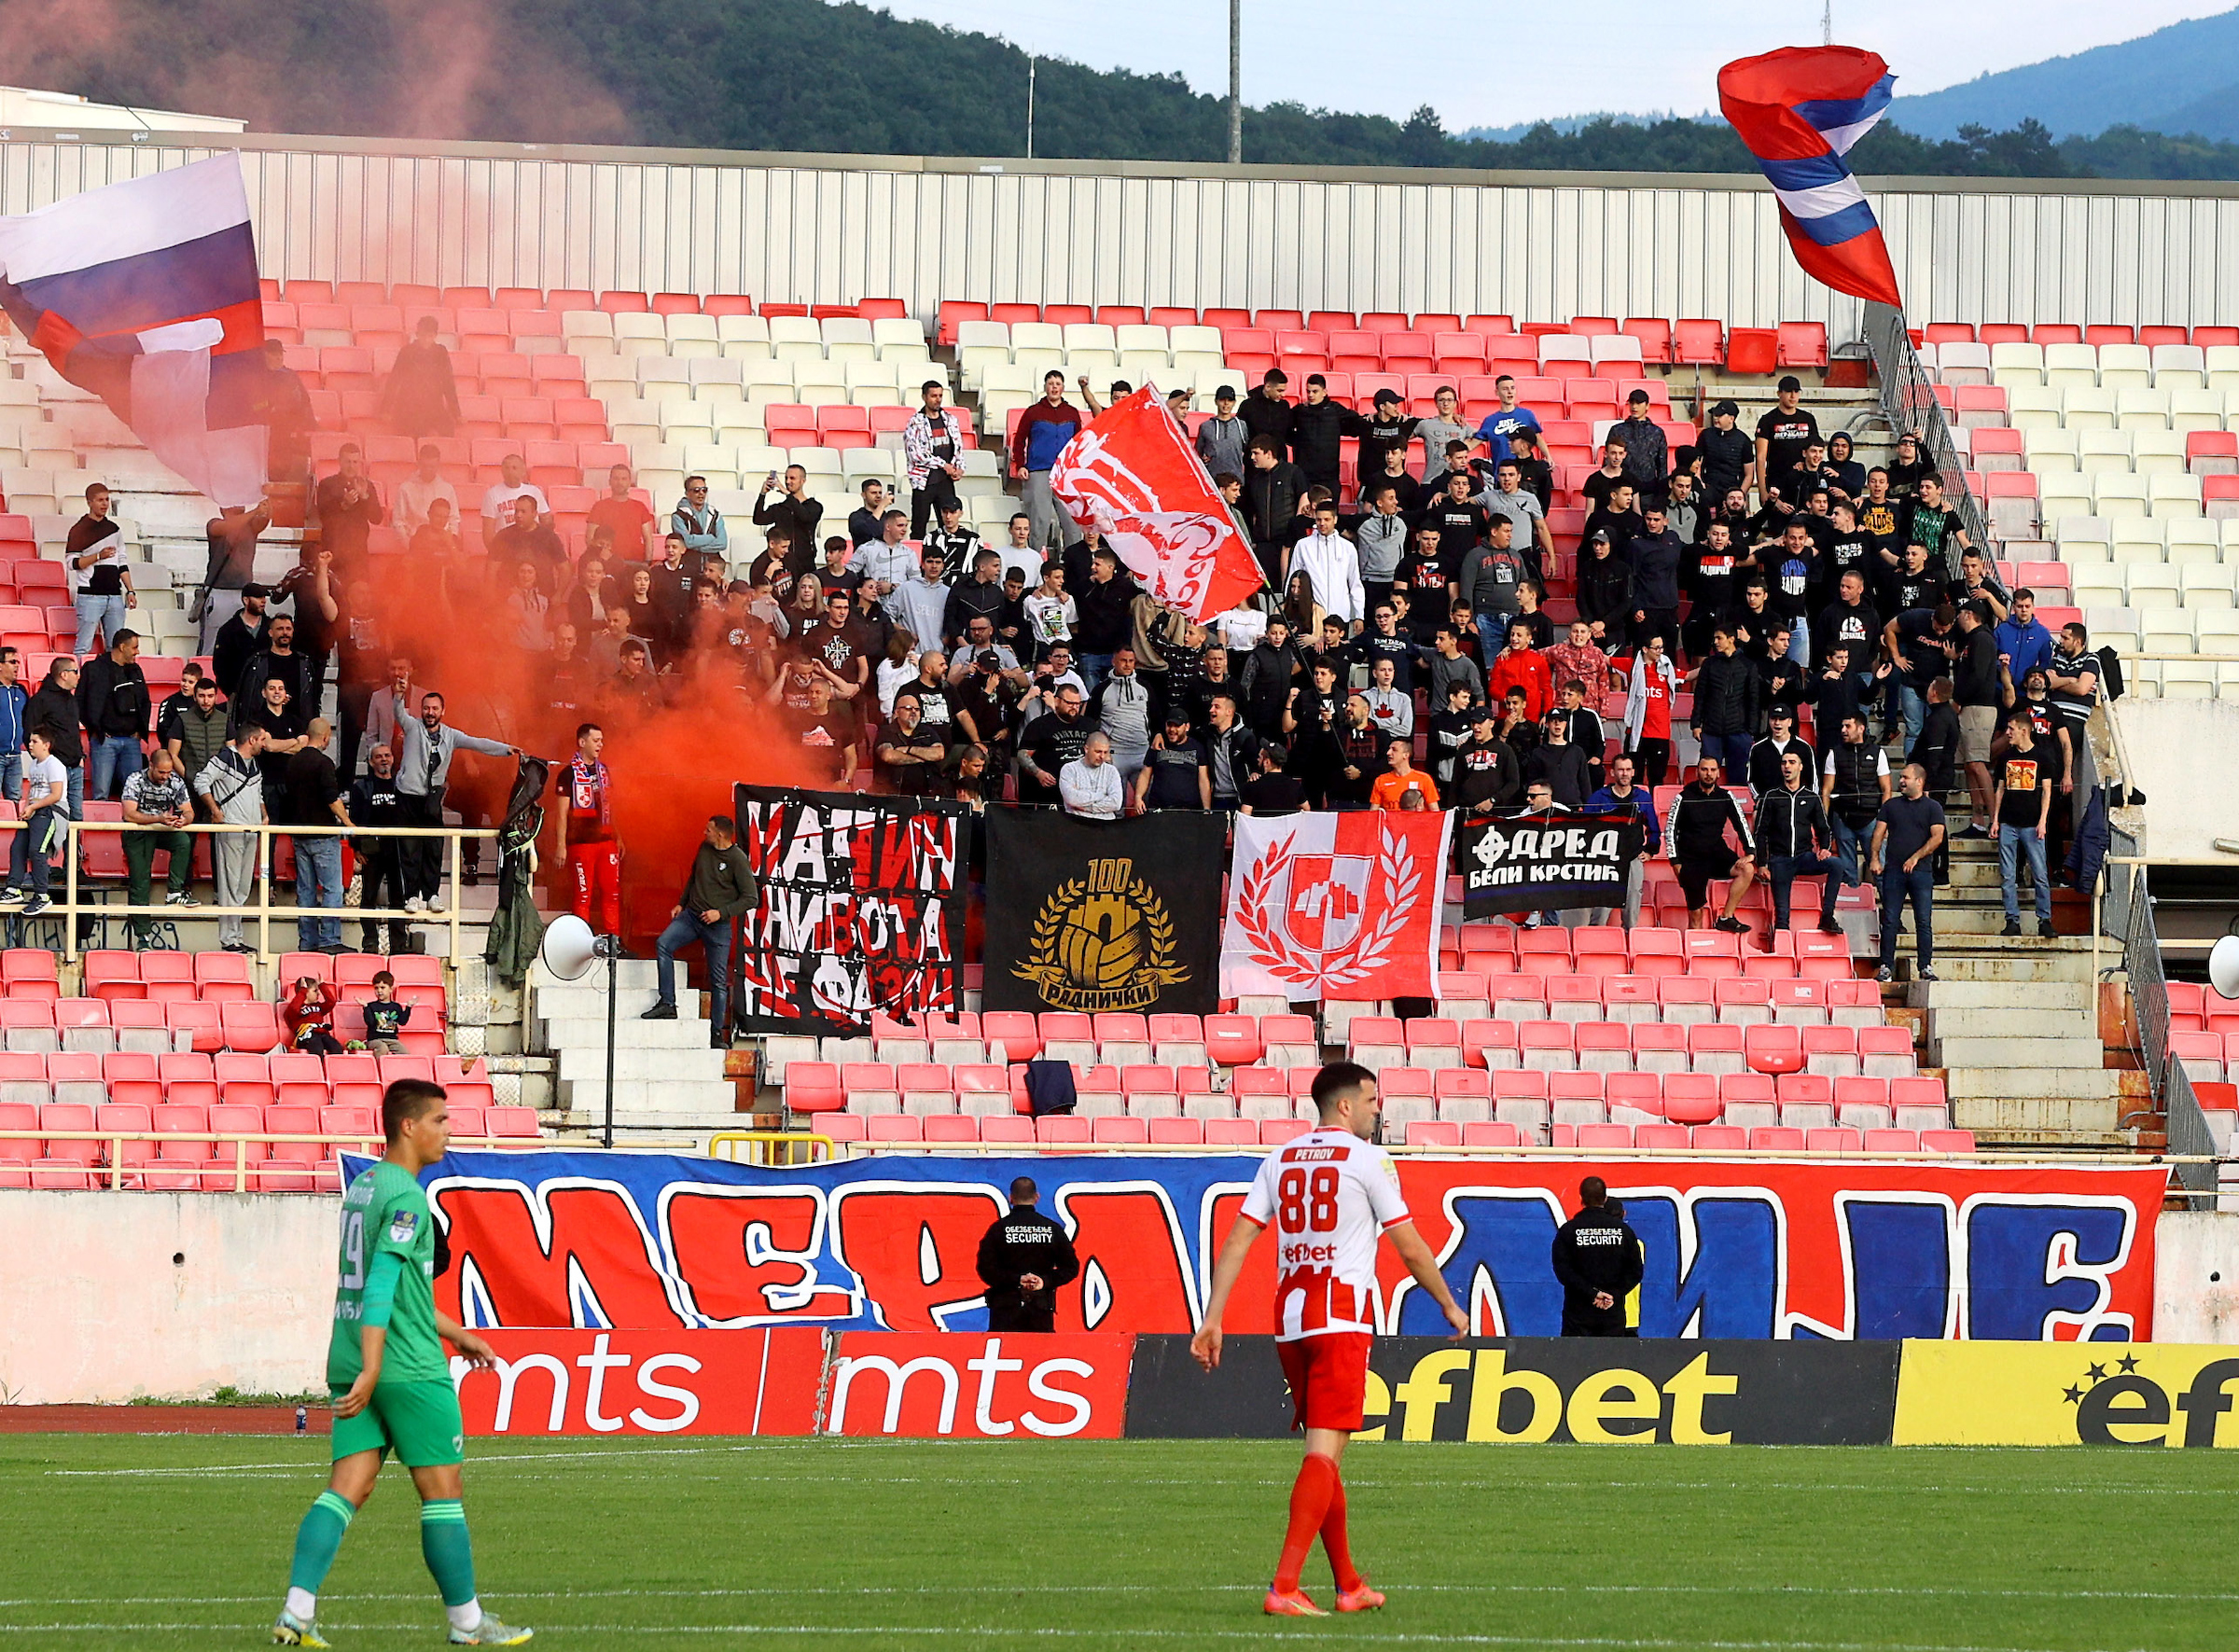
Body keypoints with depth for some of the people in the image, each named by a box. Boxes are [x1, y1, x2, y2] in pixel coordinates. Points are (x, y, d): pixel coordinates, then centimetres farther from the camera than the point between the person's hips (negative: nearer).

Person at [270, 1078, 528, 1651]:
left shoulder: (362, 1186, 16)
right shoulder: (406, 1197, -14)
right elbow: (382, 1286, -23)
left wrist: (456, 1334, 33)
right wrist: (371, 1371, -28)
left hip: (350, 1362, 8)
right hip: (410, 1368, -8)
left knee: (347, 1489, 3)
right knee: (442, 1491, 2)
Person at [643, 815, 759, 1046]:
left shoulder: (737, 860, -12)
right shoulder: (704, 849, 5)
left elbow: (751, 897, -11)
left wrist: (721, 913, -17)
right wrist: (681, 903, 16)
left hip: (718, 925, -5)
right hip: (692, 915, 5)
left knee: (718, 981, 1)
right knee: (663, 944, -19)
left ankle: (717, 1033, 10)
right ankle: (666, 1004, -15)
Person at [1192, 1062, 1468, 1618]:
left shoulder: (1280, 1160, 13)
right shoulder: (1367, 1159, -2)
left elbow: (1237, 1242, 6)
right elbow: (1409, 1247, 0)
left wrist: (1212, 1321, 5)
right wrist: (1451, 1307, 13)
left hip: (1289, 1319, 6)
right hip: (1342, 1316, -6)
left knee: (1324, 1452, 16)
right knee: (1324, 1453, -9)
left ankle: (1349, 1585, 23)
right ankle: (1285, 1587, -20)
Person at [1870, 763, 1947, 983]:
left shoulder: (1932, 807, 6)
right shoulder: (1891, 806, 14)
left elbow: (1937, 838, -3)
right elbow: (1879, 833, 9)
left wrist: (1916, 857, -13)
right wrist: (1874, 858, -6)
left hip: (1921, 871, -2)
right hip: (1893, 870, 2)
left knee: (1924, 922, -4)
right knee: (1890, 921, -1)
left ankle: (1925, 967, 0)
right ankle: (1886, 967, 3)